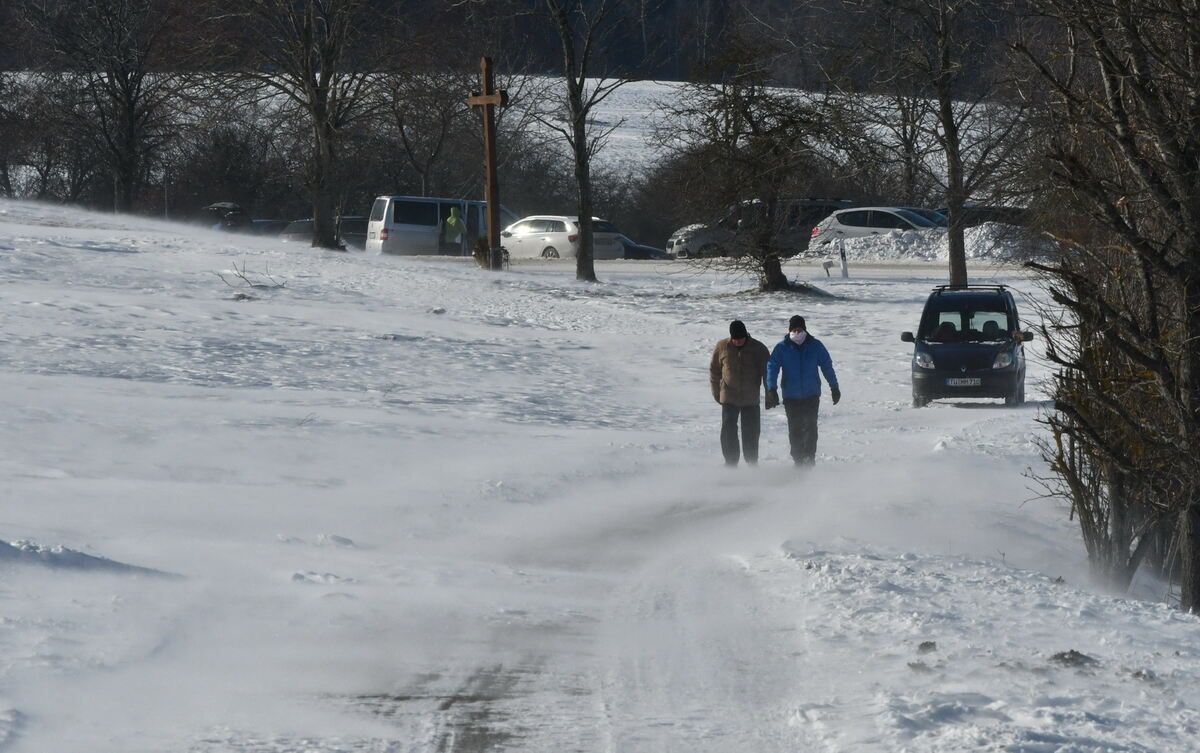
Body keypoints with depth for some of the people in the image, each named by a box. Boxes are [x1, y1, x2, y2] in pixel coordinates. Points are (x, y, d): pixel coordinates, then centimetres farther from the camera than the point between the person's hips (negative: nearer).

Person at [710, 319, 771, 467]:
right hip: (729, 398, 0)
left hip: (751, 399, 0)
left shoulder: (758, 349, -4)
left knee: (751, 433, 4)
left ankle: (752, 463, 16)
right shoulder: (722, 347, -2)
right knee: (728, 432, -6)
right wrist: (716, 392, 12)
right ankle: (731, 462, 2)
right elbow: (714, 370, 10)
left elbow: (768, 372, 2)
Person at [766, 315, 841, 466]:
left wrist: (834, 387, 13)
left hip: (811, 394, 0)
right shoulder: (782, 347, -1)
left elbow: (827, 366, 10)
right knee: (795, 429, 1)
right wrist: (771, 389, -17)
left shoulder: (815, 346, 2)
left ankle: (809, 457, -5)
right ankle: (798, 459, 11)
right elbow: (772, 367, -5)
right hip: (791, 395, 0)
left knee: (810, 427, -10)